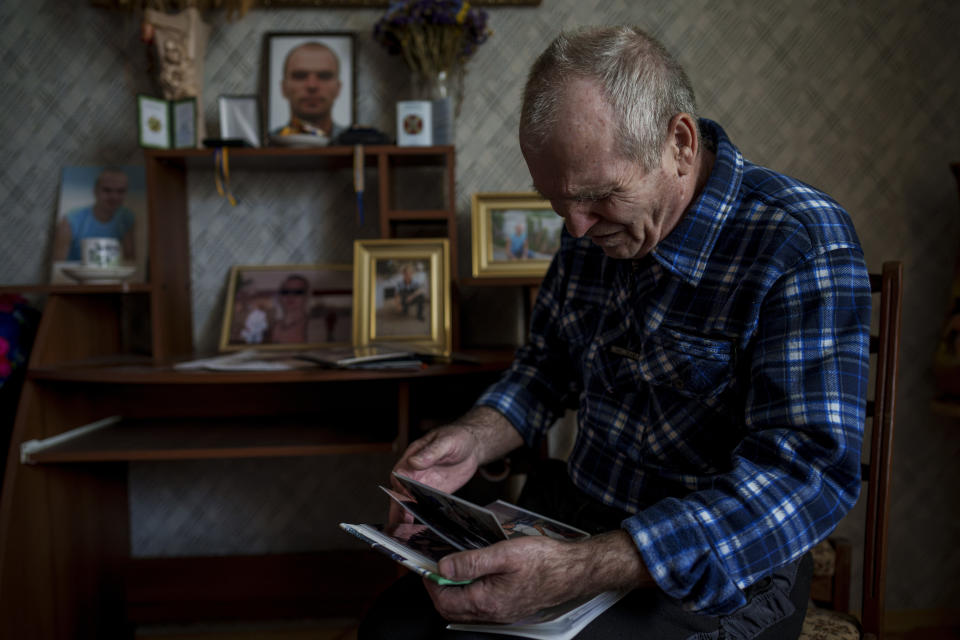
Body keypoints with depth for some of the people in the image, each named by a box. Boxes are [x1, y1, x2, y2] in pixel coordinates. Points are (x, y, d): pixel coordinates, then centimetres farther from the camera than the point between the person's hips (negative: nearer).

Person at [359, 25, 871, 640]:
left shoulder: (803, 247, -21)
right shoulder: (596, 226, 1)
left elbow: (808, 475, -28)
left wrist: (574, 570, -36)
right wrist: (475, 439, -7)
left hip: (722, 569, -5)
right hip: (577, 515, 6)